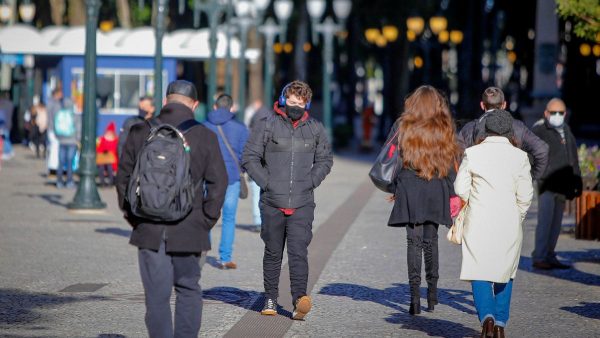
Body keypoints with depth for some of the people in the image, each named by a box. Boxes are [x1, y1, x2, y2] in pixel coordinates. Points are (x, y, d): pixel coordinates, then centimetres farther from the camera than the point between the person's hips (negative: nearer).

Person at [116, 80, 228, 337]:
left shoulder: (140, 133, 0)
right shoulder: (205, 137, -4)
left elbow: (123, 177, 4)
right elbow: (218, 183, -5)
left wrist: (132, 217, 11)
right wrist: (206, 221, 3)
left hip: (149, 230, 1)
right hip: (189, 230, 0)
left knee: (156, 296, 5)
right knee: (188, 290, 15)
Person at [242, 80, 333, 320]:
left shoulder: (315, 129, 8)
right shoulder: (267, 126, 0)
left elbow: (325, 160, 19)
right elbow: (249, 157, 2)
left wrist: (311, 181, 4)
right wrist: (266, 182, -6)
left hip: (303, 204, 0)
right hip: (272, 202, 0)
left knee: (298, 251, -13)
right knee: (273, 252, 9)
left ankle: (299, 298, -22)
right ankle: (270, 299, 20)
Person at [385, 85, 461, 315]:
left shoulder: (402, 127, -1)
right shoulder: (444, 129, 3)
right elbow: (452, 162, 3)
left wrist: (393, 188, 4)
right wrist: (451, 193, 8)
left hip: (409, 191, -2)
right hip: (437, 192, 2)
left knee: (414, 241, -1)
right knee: (431, 240, 15)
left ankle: (415, 294, -11)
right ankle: (432, 293, 18)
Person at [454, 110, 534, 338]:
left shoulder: (472, 154, -2)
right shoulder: (519, 156, -1)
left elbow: (461, 188, -2)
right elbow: (525, 194, -3)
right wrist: (517, 217, 13)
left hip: (479, 222, -1)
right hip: (509, 224, 1)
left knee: (479, 271, 2)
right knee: (505, 274, 15)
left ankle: (487, 316, -19)